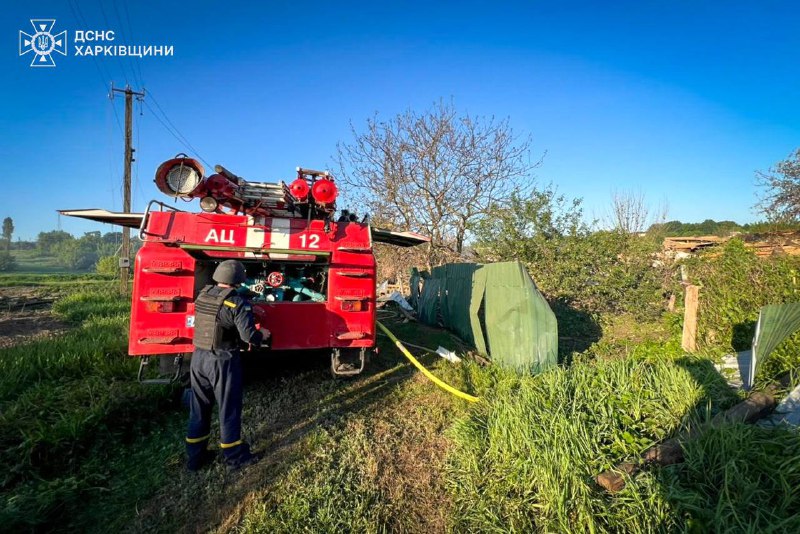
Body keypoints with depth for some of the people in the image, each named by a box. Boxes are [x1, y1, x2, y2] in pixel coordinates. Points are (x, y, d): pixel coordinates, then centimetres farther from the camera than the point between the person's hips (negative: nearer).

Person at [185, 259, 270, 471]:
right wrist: (262, 335, 1)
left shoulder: (202, 296, 3)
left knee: (198, 407, 18)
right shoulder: (237, 302, -18)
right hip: (222, 361, -6)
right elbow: (248, 335, -21)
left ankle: (195, 456, 31)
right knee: (229, 408, 9)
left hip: (198, 357, 6)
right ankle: (235, 457, 24)